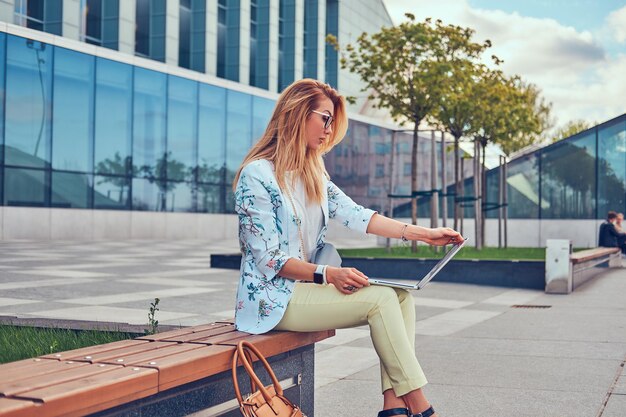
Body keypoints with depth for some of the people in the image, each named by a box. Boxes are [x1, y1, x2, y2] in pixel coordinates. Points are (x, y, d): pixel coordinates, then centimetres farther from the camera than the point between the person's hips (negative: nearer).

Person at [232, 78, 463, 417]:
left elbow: (356, 216, 4)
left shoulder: (314, 174, 14)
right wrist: (327, 274, -25)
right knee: (380, 298, -21)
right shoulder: (257, 175, -13)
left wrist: (424, 233, -4)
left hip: (308, 286, 8)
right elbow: (270, 260, -16)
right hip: (273, 297, -8)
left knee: (399, 294, -11)